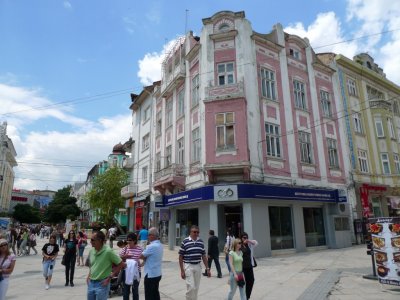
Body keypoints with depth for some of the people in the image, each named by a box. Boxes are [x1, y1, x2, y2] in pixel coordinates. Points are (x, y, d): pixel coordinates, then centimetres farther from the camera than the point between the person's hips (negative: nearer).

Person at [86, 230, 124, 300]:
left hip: (102, 284, -6)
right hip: (91, 283, 6)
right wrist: (89, 275, 6)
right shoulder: (91, 250, 1)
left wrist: (109, 277, -12)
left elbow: (121, 264, -13)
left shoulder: (108, 251, -19)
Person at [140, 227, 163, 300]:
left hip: (150, 275, -8)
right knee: (155, 293, 17)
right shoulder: (160, 245, 6)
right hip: (157, 274, 9)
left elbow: (142, 256, -14)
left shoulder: (151, 246, -22)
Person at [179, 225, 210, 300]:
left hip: (198, 266, 4)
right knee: (191, 287, -8)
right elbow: (181, 257, -5)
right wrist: (182, 270, -8)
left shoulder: (201, 242, 4)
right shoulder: (185, 242, -9)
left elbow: (203, 256, 10)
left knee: (196, 287, 11)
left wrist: (207, 268, 6)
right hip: (188, 266, -4)